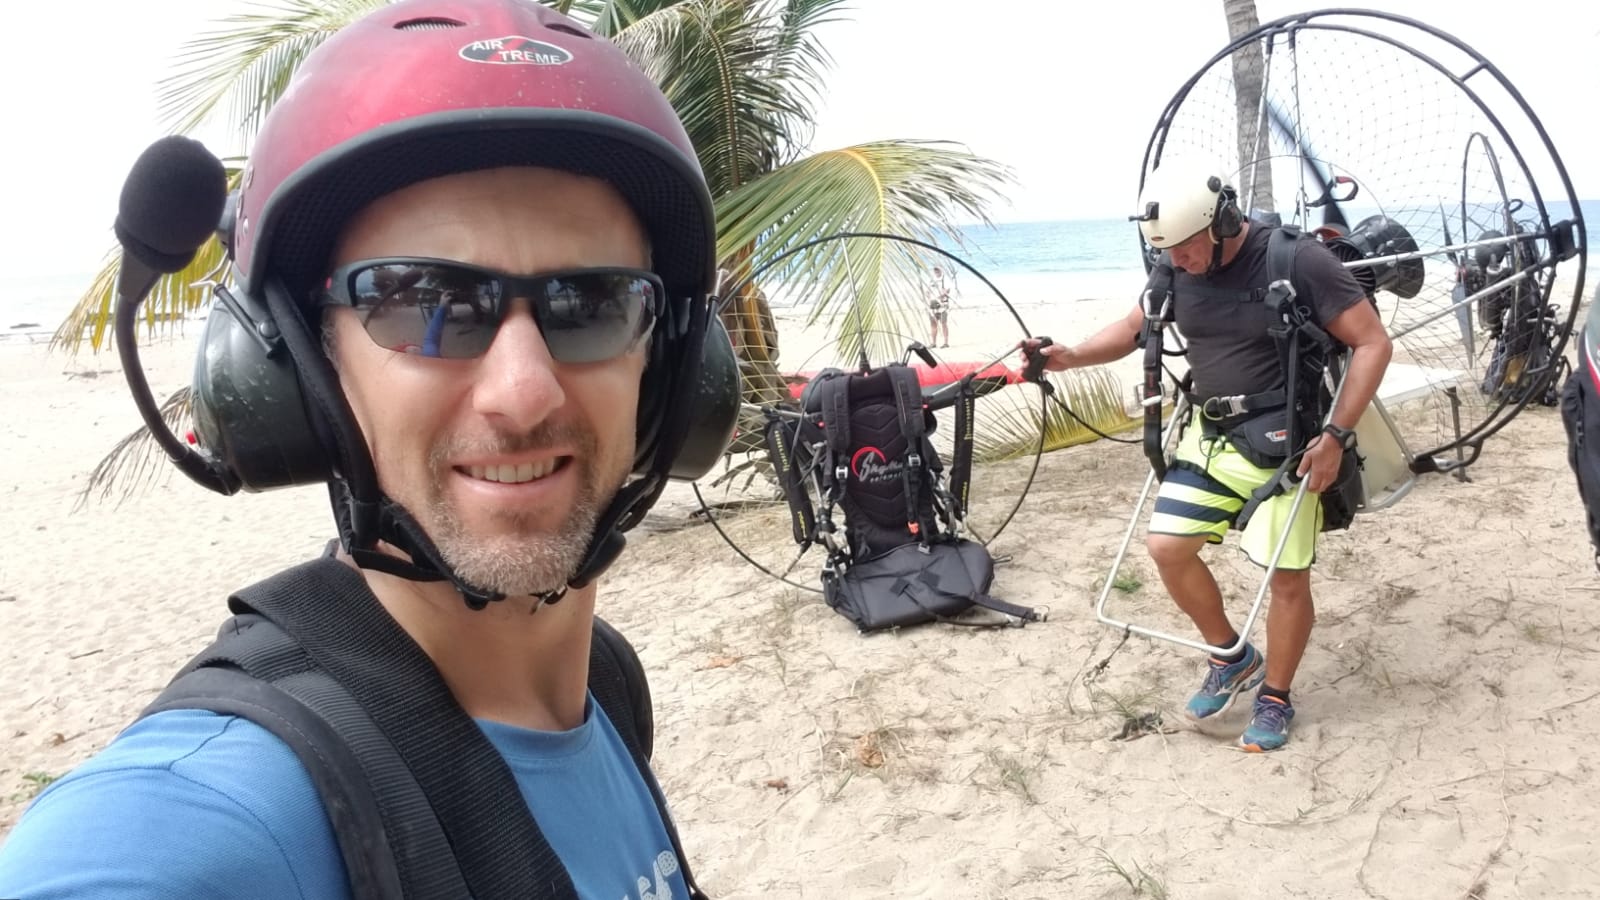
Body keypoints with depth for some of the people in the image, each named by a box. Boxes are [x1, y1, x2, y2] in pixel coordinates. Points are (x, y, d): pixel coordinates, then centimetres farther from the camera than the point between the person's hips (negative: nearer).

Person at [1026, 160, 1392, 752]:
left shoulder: (1298, 261, -19)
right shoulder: (1178, 271, -2)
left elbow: (1372, 343, -15)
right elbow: (1134, 329, 13)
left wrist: (1335, 436, -21)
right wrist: (1071, 357, -6)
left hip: (1285, 444, -5)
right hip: (1208, 436, 6)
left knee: (1287, 576, 1)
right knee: (1166, 546, 1)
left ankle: (1276, 699, 23)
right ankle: (1233, 659, 24)